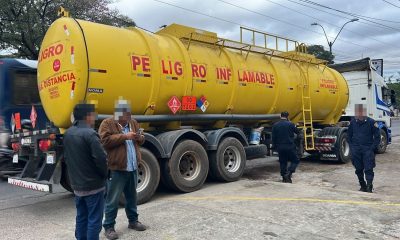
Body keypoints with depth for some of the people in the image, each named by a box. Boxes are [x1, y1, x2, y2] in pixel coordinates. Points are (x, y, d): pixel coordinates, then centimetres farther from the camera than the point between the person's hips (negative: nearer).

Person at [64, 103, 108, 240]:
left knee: (81, 218, 17)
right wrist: (104, 175, -5)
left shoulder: (68, 133, 6)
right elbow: (101, 159, -23)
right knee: (94, 220, 1)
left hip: (77, 184, 8)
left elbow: (66, 157, 14)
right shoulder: (90, 134, -20)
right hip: (93, 185, -8)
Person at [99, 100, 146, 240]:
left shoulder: (133, 123, 13)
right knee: (113, 200, 2)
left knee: (132, 196, 18)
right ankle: (109, 226, 15)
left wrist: (140, 137, -5)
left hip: (133, 168, 6)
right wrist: (124, 136, -23)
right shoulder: (107, 124, -6)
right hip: (116, 169, -6)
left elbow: (140, 140, 20)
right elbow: (105, 140, -20)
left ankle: (133, 221, 33)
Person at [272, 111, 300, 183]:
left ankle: (284, 177, 15)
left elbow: (273, 137, 5)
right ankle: (289, 173, -11)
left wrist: (274, 146, 14)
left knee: (282, 162, 12)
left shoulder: (275, 125, 3)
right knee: (295, 160, 7)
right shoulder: (290, 124, -7)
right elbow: (297, 132, 9)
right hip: (290, 147, -4)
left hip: (280, 147, 4)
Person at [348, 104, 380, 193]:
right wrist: (352, 147, 6)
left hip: (367, 149, -3)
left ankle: (369, 187, -6)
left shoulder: (371, 122, -5)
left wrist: (372, 148, -9)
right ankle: (363, 186, 23)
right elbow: (349, 136, 16)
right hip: (356, 150, 4)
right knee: (359, 170, 10)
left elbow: (377, 137, -1)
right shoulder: (353, 122, 5)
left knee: (368, 169, -7)